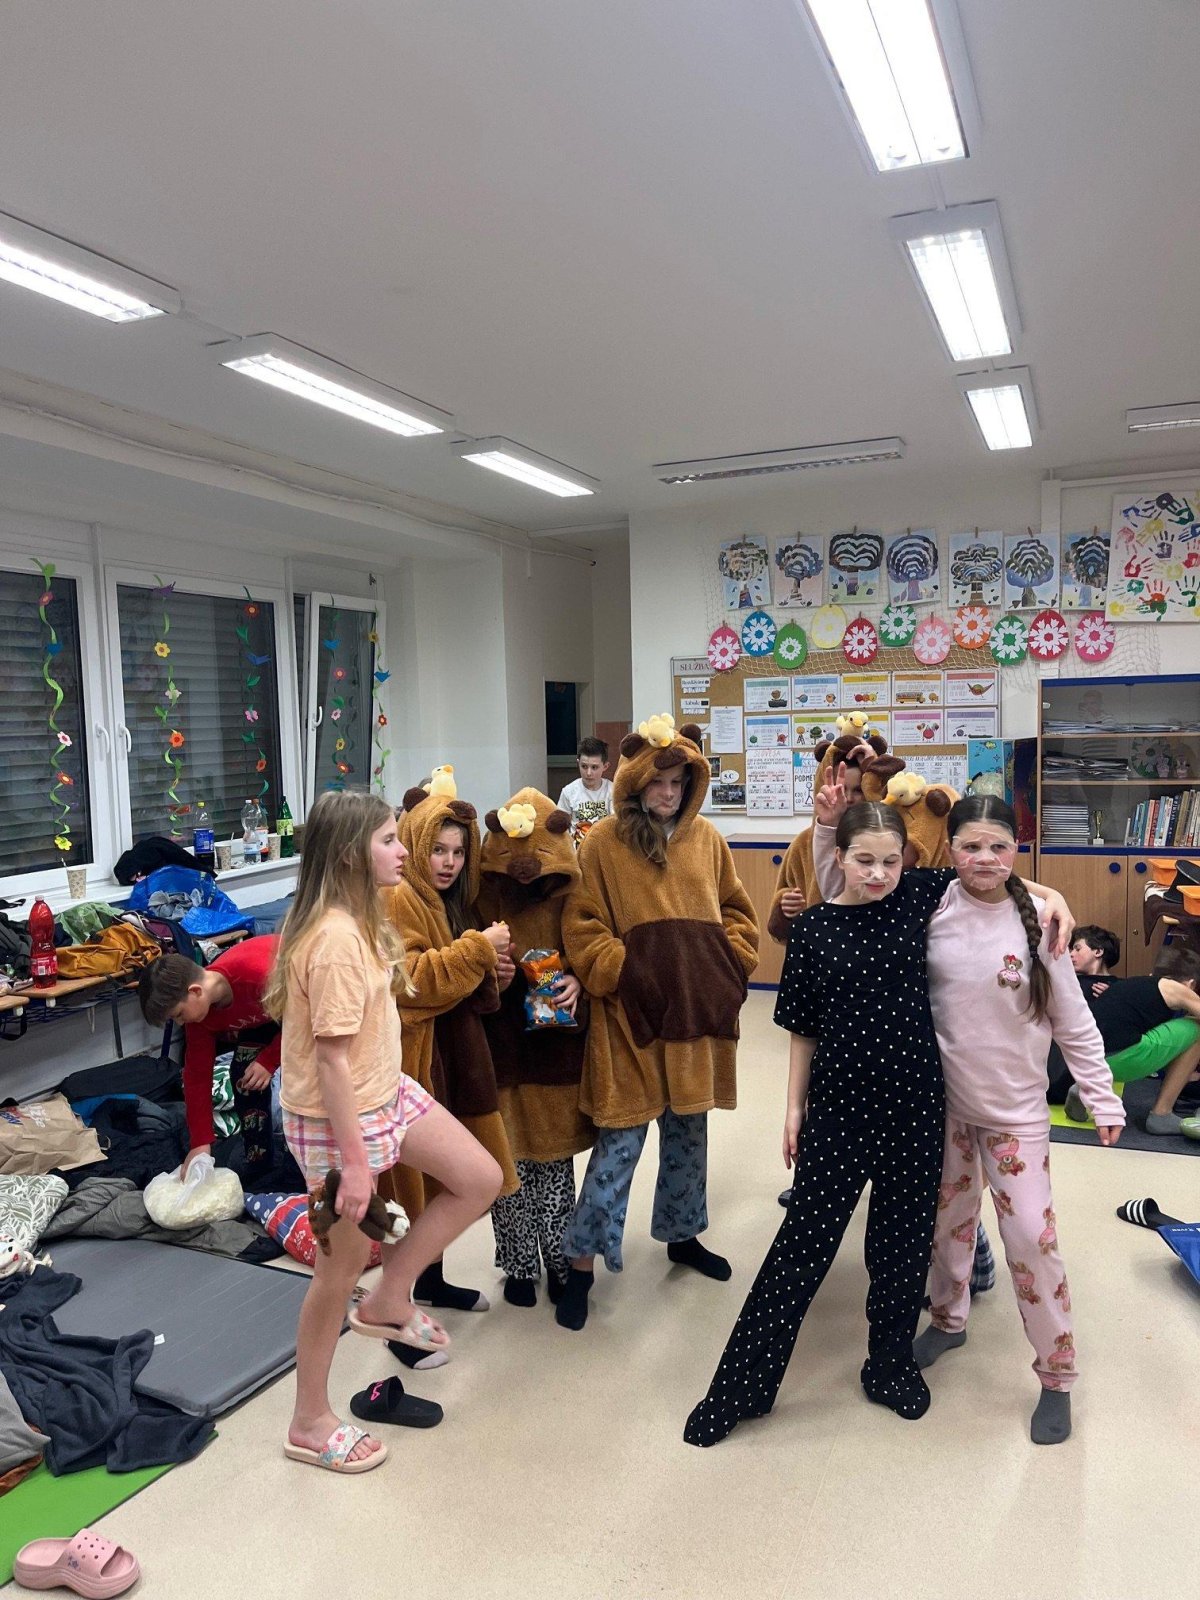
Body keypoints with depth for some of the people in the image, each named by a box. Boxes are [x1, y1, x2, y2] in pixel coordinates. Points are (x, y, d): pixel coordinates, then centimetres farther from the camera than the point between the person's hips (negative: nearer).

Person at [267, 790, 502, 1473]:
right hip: (338, 1117, -9)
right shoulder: (336, 940, -28)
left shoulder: (358, 919, 2)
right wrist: (354, 1161, -21)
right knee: (343, 1265, 8)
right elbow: (331, 1059, -26)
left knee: (482, 1180, 9)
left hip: (387, 1092, 9)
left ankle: (389, 1301, 25)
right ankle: (311, 1424, 30)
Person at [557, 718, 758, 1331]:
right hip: (632, 1015, -5)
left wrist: (730, 965, 1)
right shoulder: (603, 842, -7)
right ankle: (581, 1263, 14)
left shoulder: (706, 837, 6)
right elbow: (584, 926, -7)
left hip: (698, 1013, 5)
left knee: (689, 1131, 18)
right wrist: (623, 973, -16)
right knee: (619, 1141, -1)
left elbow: (736, 911, 14)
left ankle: (682, 1234, 39)